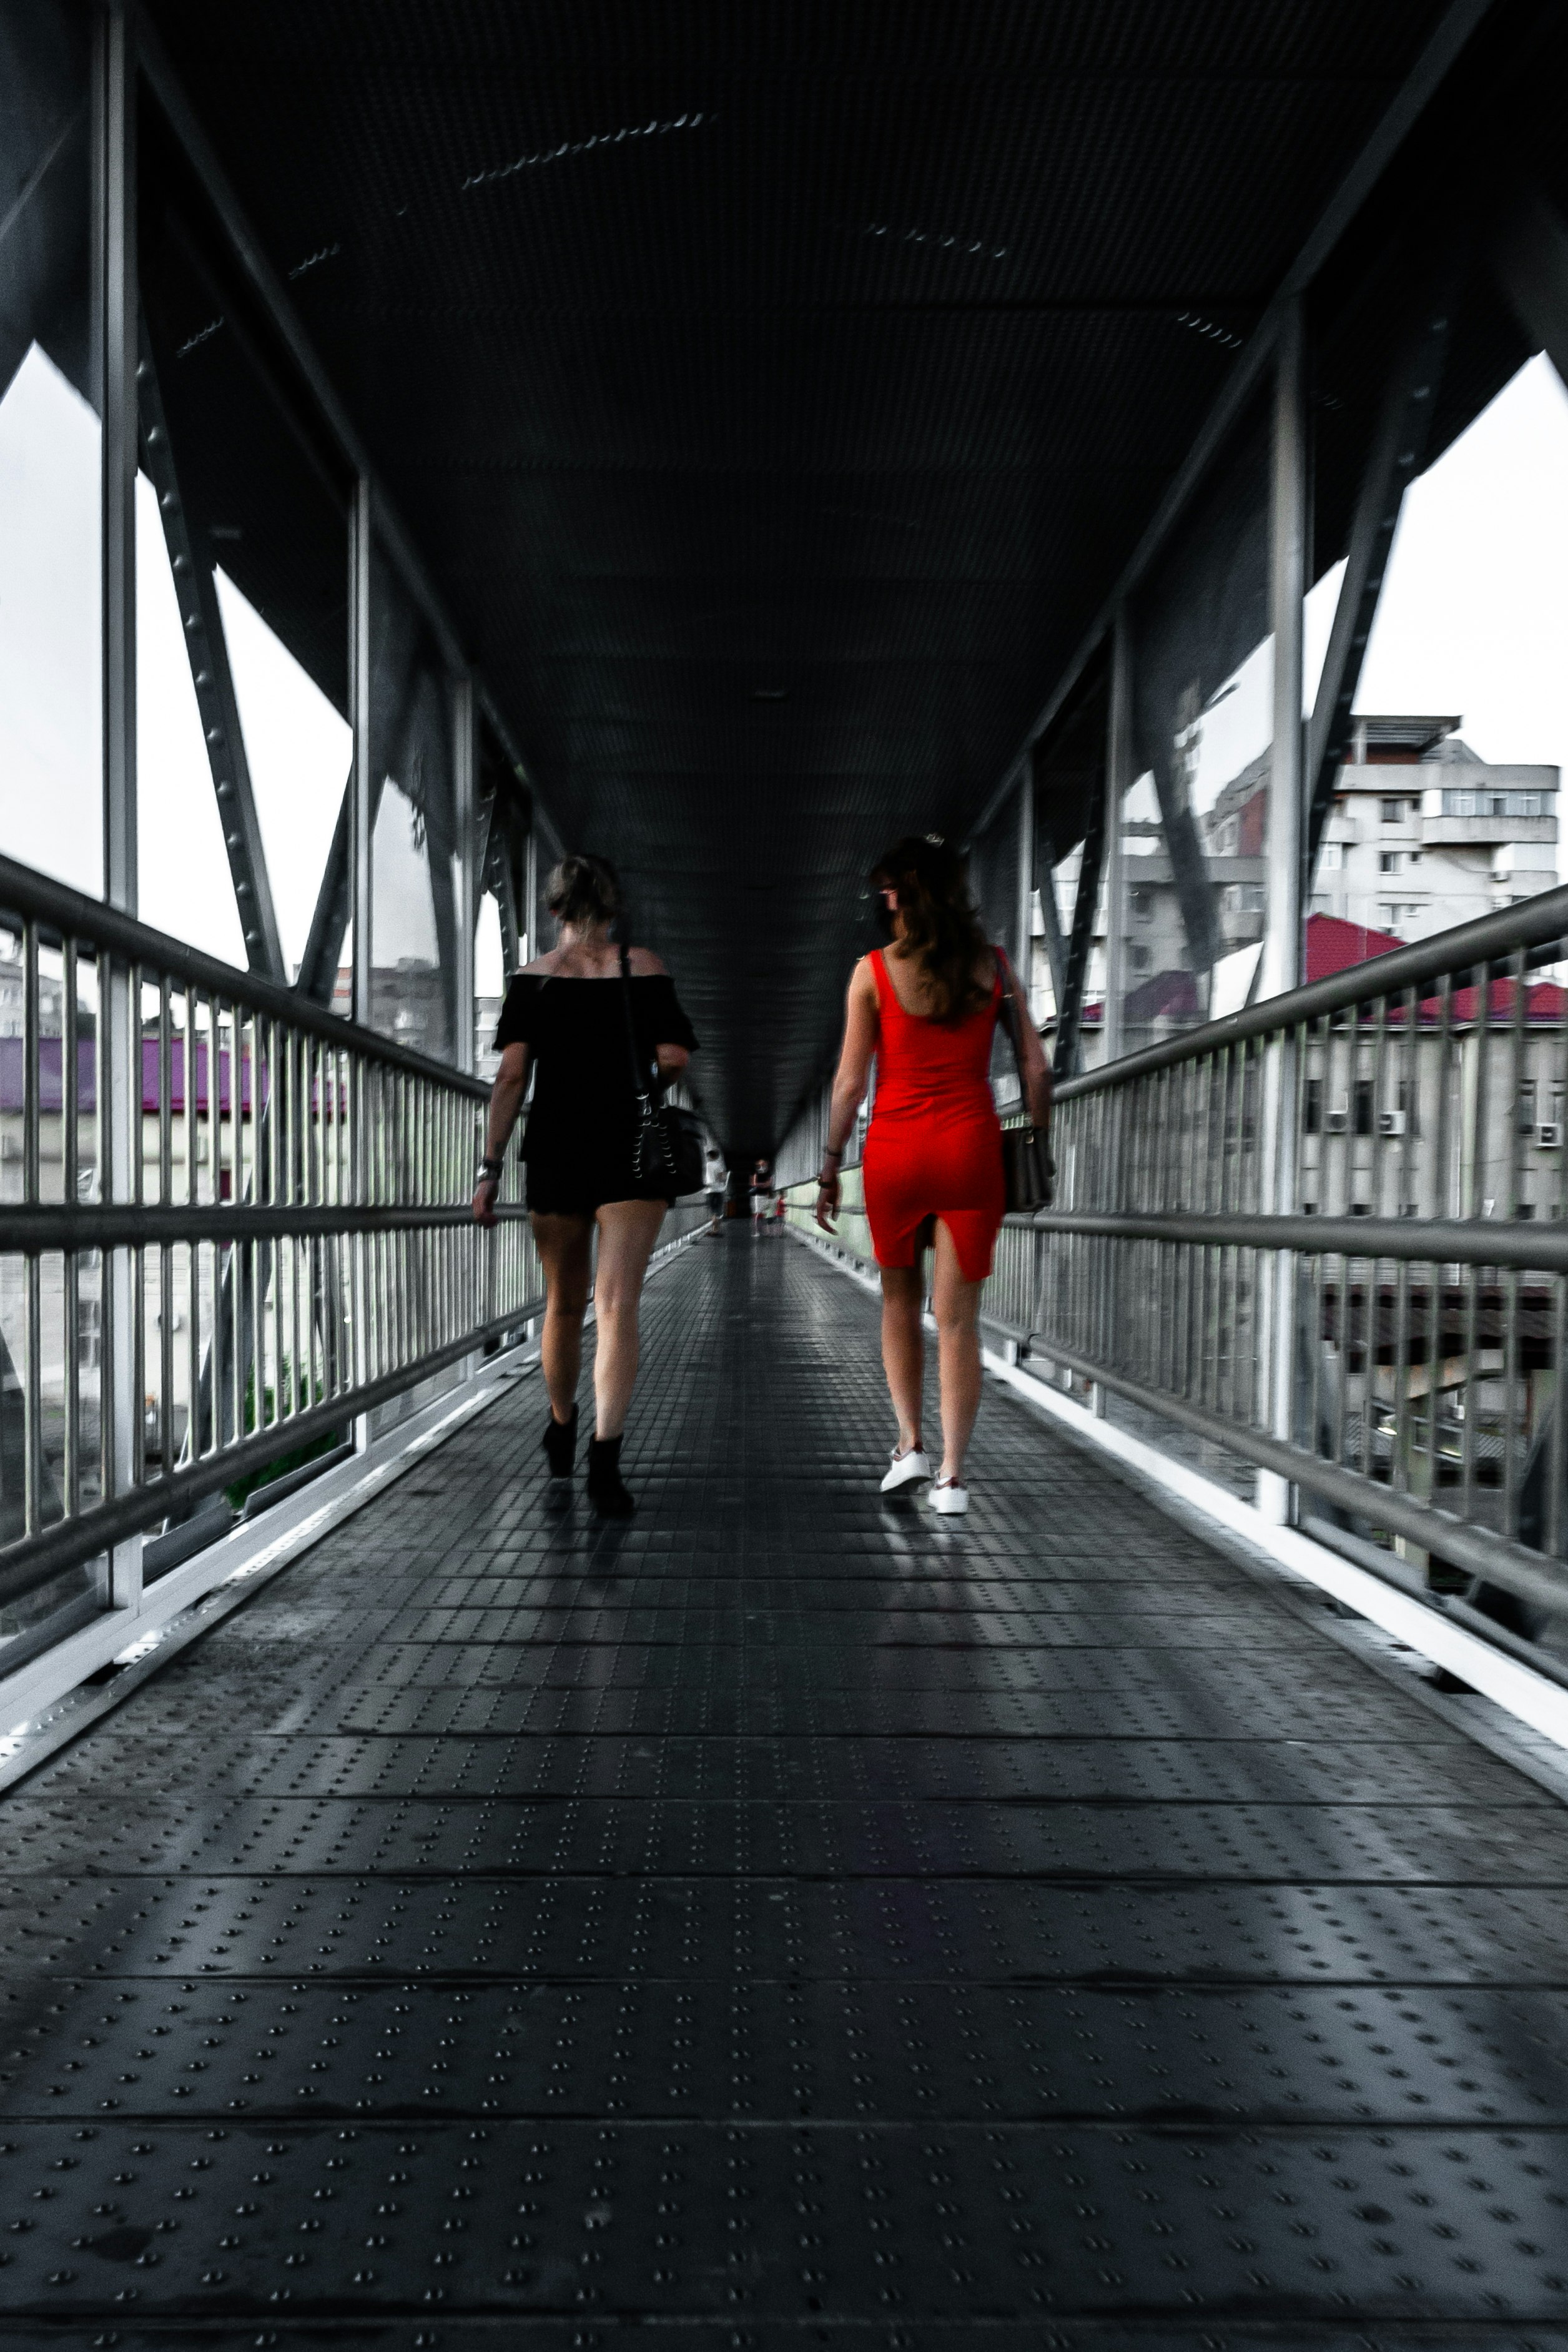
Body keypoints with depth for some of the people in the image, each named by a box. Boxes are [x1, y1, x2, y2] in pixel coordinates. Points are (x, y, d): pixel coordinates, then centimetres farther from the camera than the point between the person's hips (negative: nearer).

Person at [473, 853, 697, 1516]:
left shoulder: (532, 977, 4)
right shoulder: (642, 966, 1)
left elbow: (511, 1076, -4)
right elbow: (673, 1061, -5)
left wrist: (490, 1167, -3)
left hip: (555, 1151, 2)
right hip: (631, 1152, -2)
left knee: (563, 1305, 17)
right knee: (617, 1306, -6)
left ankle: (561, 1435, 36)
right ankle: (606, 1454, -20)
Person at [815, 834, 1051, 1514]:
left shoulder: (874, 970, -3)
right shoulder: (993, 966, 4)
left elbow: (850, 1081, -4)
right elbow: (1036, 1068, 3)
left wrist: (830, 1167, 3)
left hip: (895, 1150, -1)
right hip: (971, 1149, 1)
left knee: (900, 1299, 19)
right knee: (958, 1316, 4)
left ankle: (910, 1441, 16)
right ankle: (952, 1472, 4)